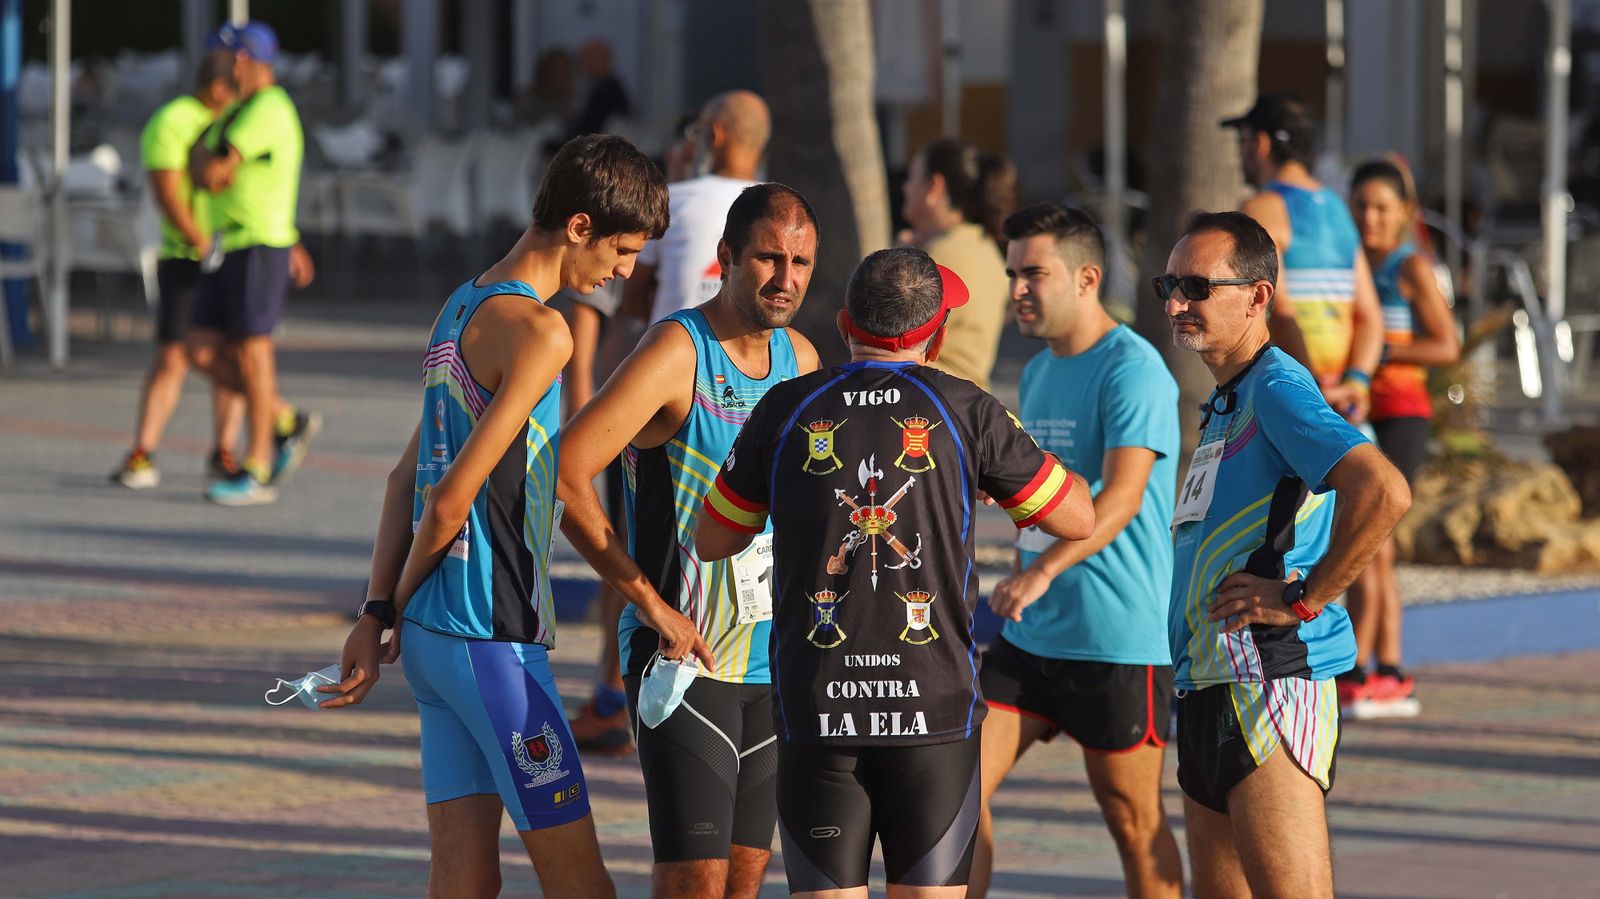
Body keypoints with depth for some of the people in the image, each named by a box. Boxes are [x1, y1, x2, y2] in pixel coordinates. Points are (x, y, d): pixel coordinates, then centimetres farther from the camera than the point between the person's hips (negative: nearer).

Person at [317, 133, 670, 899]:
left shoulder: (463, 307, 15)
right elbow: (451, 498, -15)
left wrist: (379, 611, 12)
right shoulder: (538, 331, -14)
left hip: (432, 635, 9)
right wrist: (402, 604, 1)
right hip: (490, 637, -9)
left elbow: (409, 478, 16)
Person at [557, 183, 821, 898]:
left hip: (771, 660, 7)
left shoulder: (800, 357, 10)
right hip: (684, 653, -7)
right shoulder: (677, 351, -13)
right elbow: (564, 475, -22)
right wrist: (652, 603, -21)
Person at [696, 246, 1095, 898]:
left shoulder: (786, 411, 3)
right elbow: (1078, 518, 8)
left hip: (814, 705, 1)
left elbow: (713, 539, 15)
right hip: (935, 702, -1)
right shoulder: (966, 411, -1)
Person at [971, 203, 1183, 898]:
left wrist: (1042, 571, -38)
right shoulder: (1039, 372, 14)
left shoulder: (1132, 370, -13)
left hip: (1121, 639, -8)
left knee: (1133, 821, 1)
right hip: (1031, 635, 8)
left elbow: (1122, 495, -26)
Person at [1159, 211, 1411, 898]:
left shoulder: (1278, 390, -11)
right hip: (1208, 688, 10)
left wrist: (1301, 598, -19)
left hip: (1269, 682, -10)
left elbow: (1384, 493, -27)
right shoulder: (1224, 404, 21)